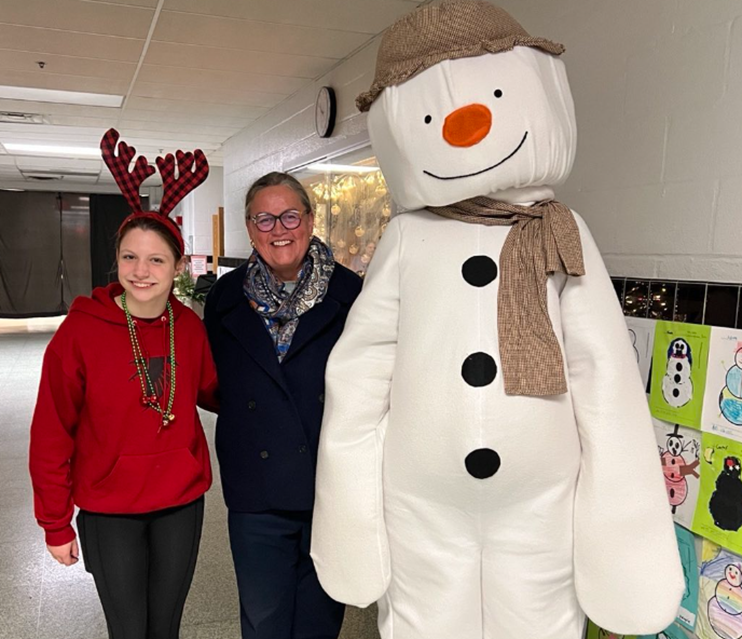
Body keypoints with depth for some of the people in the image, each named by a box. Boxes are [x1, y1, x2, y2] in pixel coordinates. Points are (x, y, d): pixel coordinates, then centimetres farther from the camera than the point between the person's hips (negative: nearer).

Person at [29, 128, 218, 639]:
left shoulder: (189, 326, -5)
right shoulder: (81, 330, -14)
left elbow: (212, 392, 11)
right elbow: (51, 434, -8)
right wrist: (56, 523, -4)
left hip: (182, 503, 3)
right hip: (109, 511, -2)